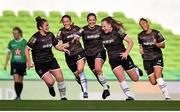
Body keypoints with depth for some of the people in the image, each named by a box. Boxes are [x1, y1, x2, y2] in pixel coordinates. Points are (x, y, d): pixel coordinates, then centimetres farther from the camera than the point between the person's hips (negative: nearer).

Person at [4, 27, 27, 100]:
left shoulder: (24, 42, -1)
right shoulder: (11, 43, 5)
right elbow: (8, 54, 13)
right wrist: (6, 64, 12)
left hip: (22, 63, 0)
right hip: (14, 63, 0)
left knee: (20, 80, 8)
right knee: (16, 80, -12)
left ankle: (19, 95, 20)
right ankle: (17, 96, -11)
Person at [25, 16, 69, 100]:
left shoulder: (50, 35, 1)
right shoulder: (36, 37, -17)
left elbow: (57, 45, 12)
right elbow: (27, 49, -14)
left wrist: (63, 49, -9)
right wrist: (29, 62, -20)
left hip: (51, 60, 5)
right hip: (40, 64, -5)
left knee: (60, 78, -5)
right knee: (50, 82, -15)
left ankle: (63, 97, 12)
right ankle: (50, 87, 23)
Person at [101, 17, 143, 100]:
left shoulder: (117, 32, -14)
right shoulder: (102, 35, -1)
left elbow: (130, 42, -13)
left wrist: (126, 53, -21)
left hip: (123, 58, -2)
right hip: (113, 60, 2)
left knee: (135, 79, 9)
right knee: (121, 78, -20)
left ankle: (136, 70, 42)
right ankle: (129, 96, -16)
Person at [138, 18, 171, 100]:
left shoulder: (156, 33, -5)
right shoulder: (140, 35, 4)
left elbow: (163, 45, 1)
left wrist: (156, 44, -20)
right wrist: (141, 49, 1)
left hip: (157, 57, -3)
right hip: (147, 60, 3)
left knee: (157, 76, -26)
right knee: (153, 82, -4)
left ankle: (167, 96, -23)